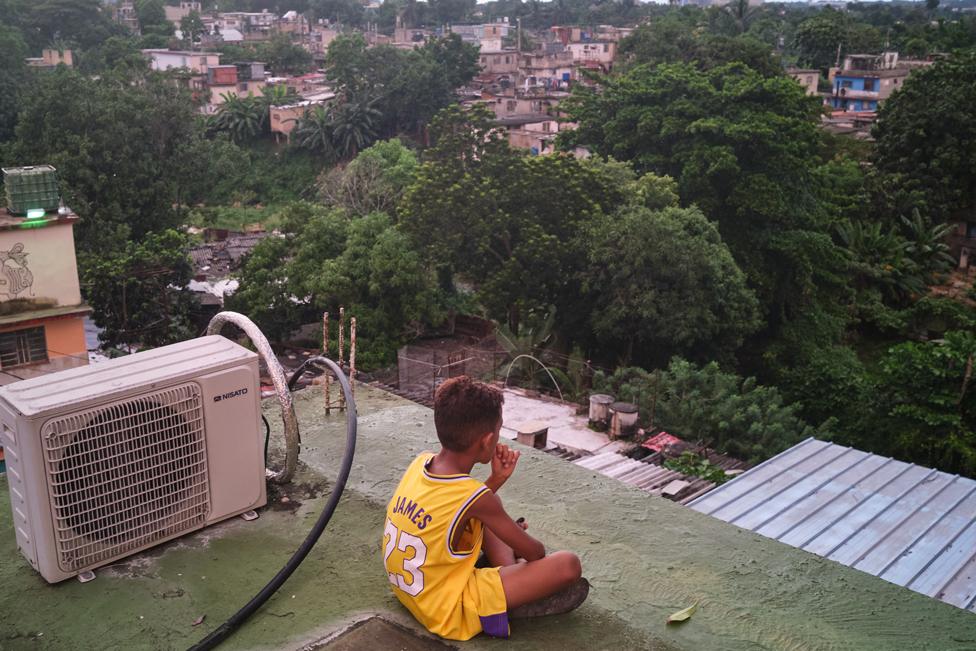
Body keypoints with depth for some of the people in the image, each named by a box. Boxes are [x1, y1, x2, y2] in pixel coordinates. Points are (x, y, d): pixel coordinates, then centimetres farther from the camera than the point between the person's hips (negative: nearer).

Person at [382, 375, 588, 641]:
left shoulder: (421, 462, -5)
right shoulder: (476, 496, -25)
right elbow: (533, 553, -10)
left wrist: (497, 479, 3)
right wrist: (517, 535, 13)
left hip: (408, 588, 9)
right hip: (449, 611, -8)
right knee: (568, 565, -17)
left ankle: (508, 575, 11)